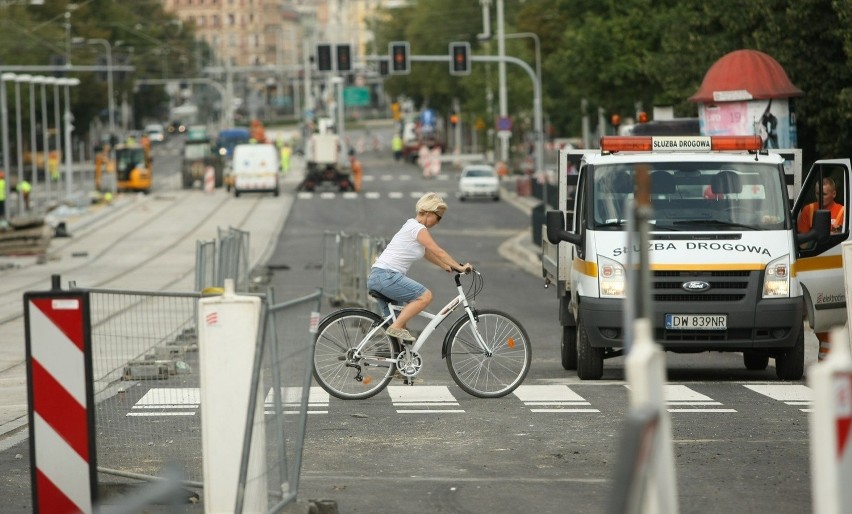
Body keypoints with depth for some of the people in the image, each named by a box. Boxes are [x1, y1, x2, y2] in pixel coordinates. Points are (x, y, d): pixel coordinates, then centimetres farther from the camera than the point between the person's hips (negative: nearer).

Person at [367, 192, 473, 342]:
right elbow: (438, 252, -13)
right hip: (386, 276, -10)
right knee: (425, 296, -19)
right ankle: (396, 327, -19)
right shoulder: (418, 229, -10)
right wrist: (460, 267, -9)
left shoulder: (412, 226, 20)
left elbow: (429, 254, 27)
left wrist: (447, 267, 22)